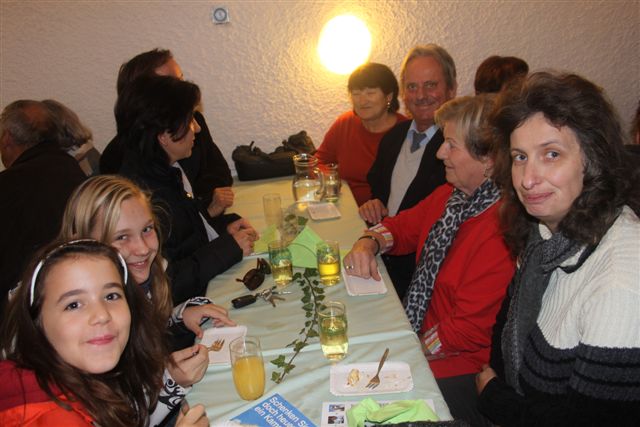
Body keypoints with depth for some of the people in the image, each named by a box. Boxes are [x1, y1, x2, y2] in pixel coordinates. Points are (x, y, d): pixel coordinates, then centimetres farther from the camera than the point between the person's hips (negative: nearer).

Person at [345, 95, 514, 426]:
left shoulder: (503, 231, -25)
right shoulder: (451, 195, 3)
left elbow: (469, 331, -22)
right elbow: (403, 225, 18)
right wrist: (368, 243, -2)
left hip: (458, 367, -8)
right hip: (418, 332, 8)